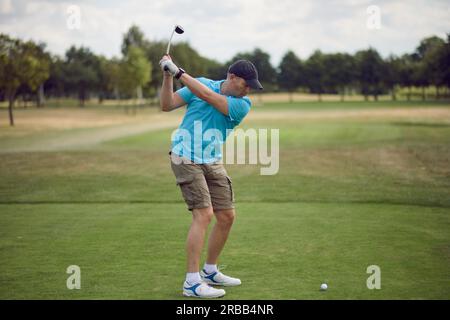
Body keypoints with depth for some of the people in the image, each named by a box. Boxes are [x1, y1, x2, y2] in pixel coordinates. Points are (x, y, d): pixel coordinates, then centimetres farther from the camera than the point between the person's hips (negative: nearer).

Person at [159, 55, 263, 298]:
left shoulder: (242, 105, -6)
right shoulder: (202, 83, -4)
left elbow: (207, 96, -21)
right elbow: (167, 105, -6)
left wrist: (179, 72, -22)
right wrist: (167, 76, -18)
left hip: (212, 163, 5)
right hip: (186, 159, -5)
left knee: (227, 217, 4)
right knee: (203, 214, -17)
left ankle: (210, 271, 25)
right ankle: (192, 282, -15)